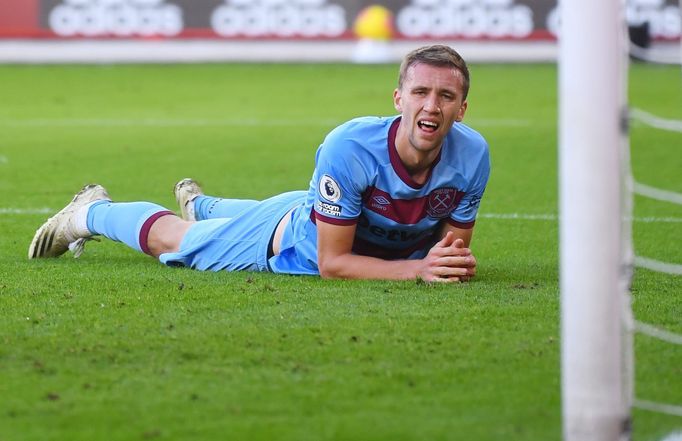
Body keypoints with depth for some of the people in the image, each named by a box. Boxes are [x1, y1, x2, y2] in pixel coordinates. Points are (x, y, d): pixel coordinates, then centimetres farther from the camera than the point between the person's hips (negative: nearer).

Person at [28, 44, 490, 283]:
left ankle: (198, 204, 73)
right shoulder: (348, 147, -43)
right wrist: (417, 268, -49)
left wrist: (455, 262, -40)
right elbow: (331, 261, -38)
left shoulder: (471, 155, -31)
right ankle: (90, 211, 50)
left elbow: (454, 245, -15)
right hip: (288, 241, -5)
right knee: (170, 239, 20)